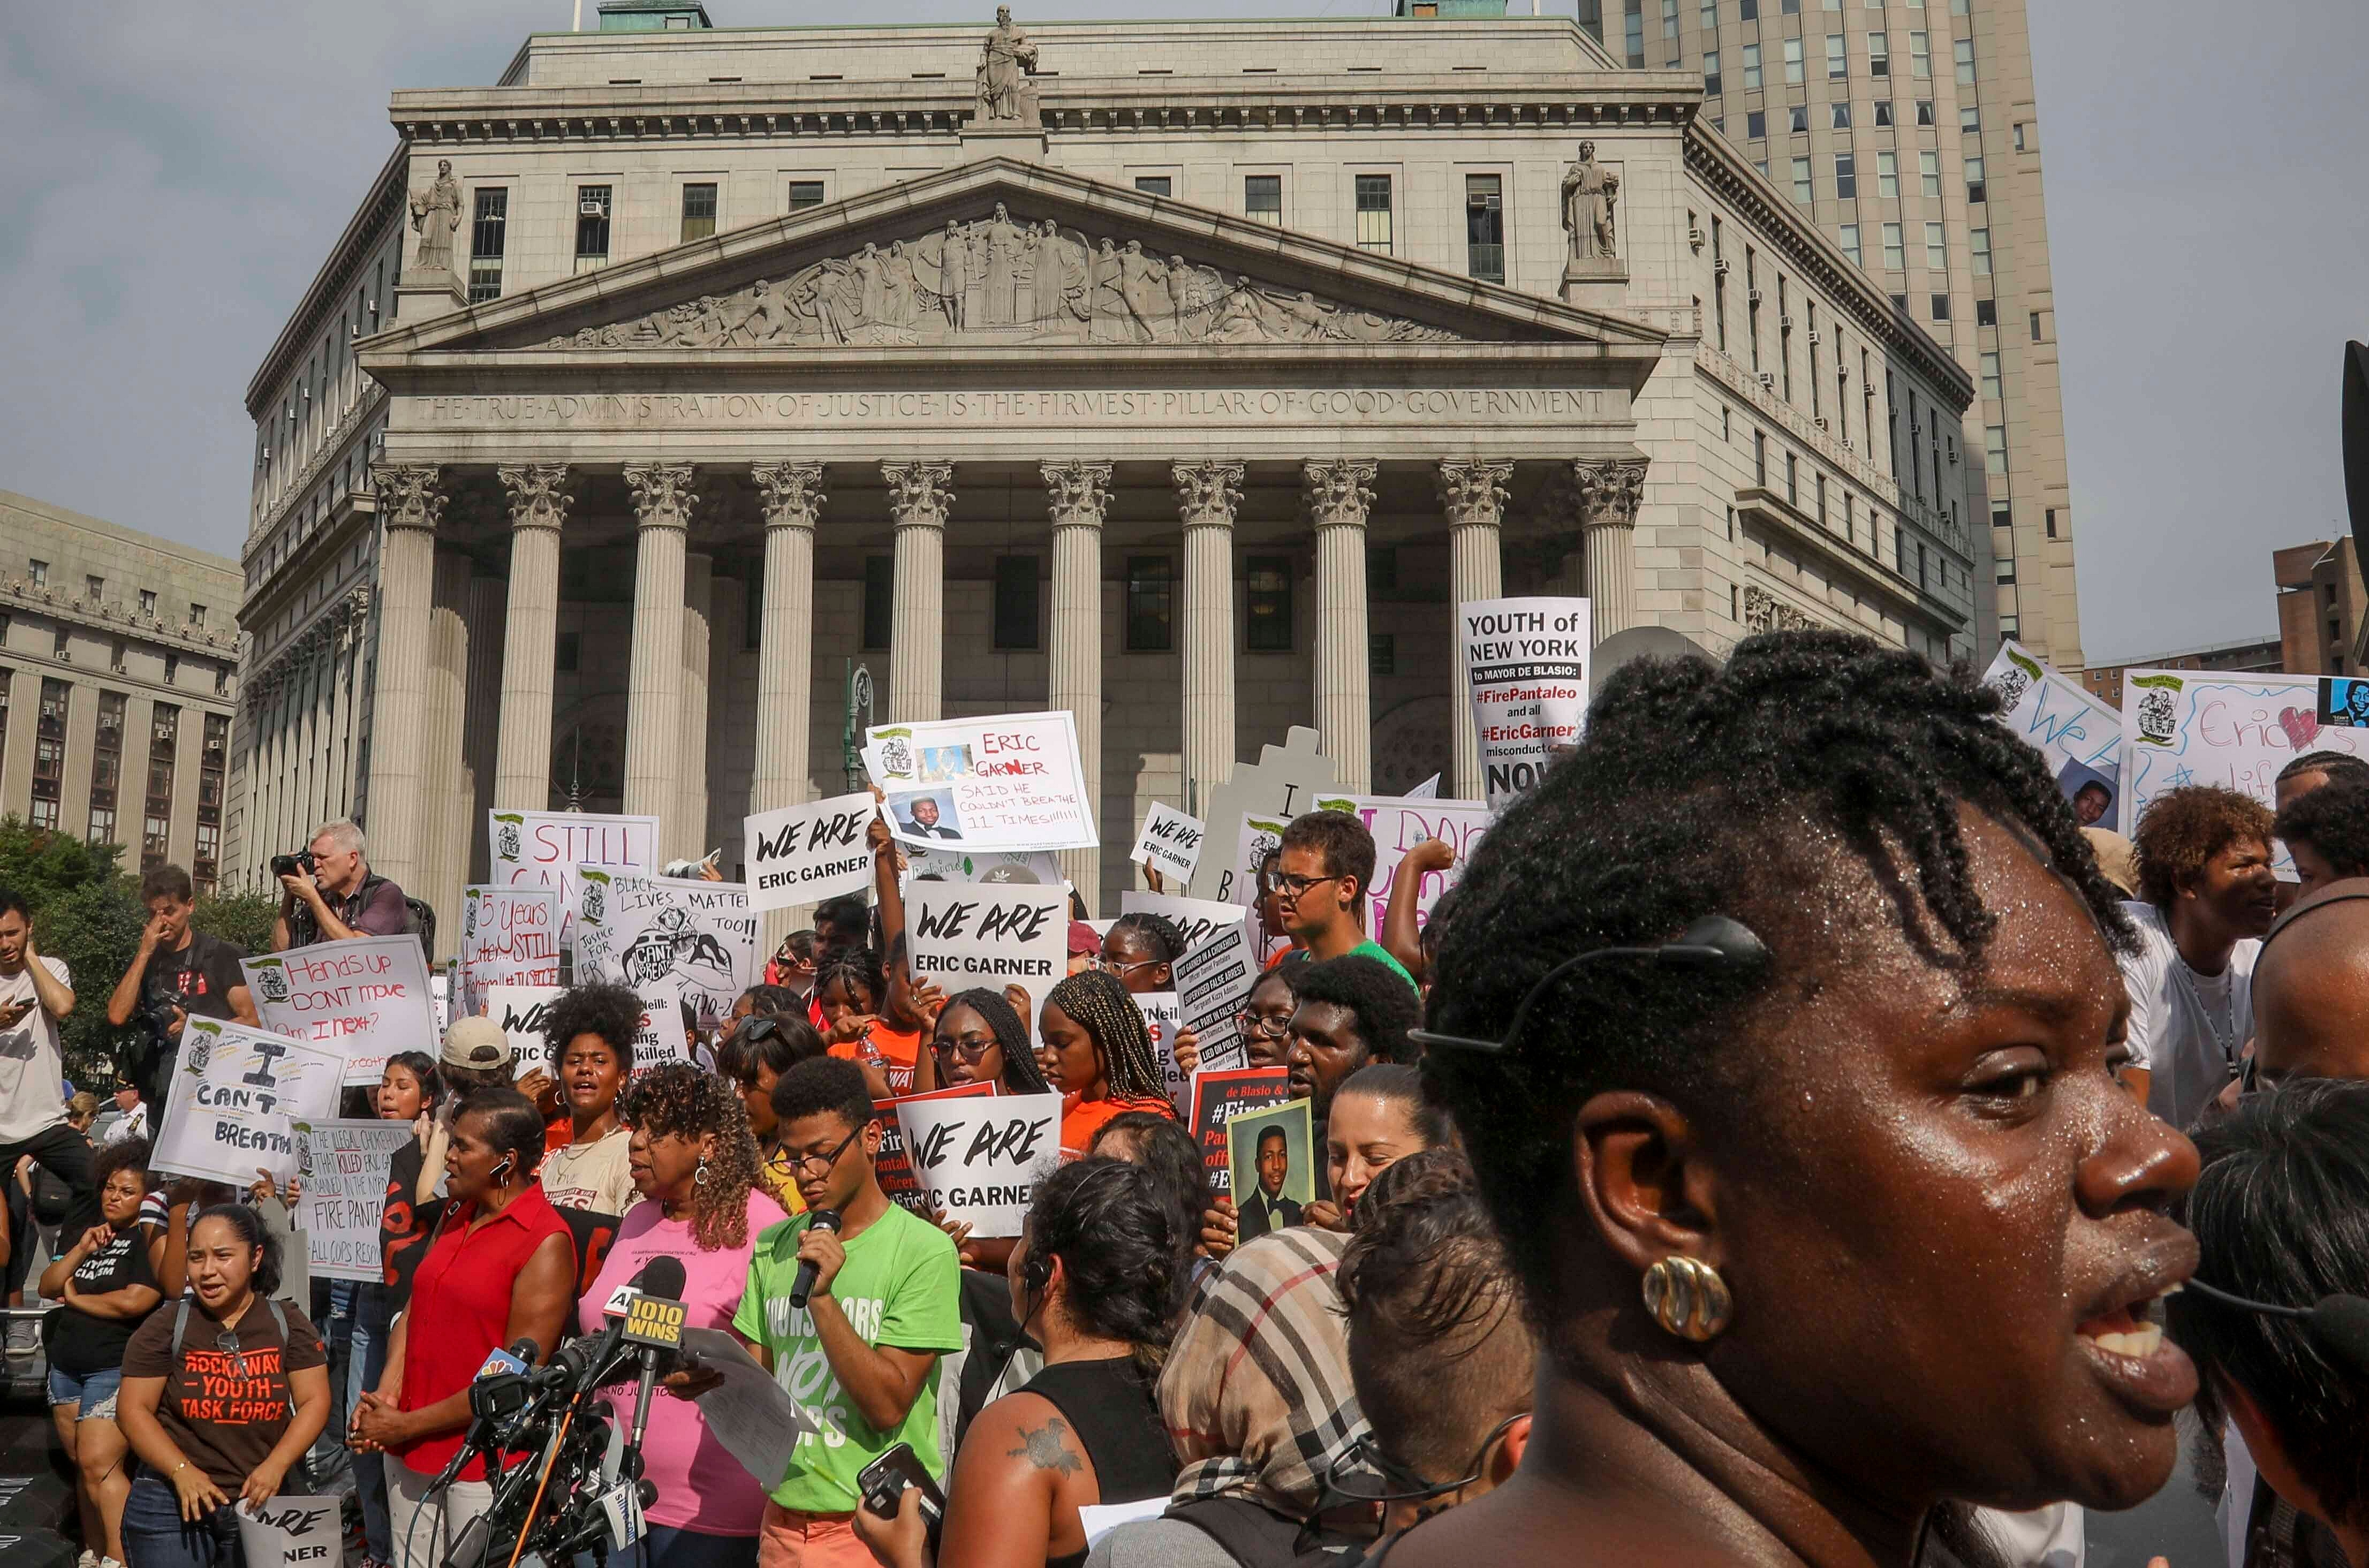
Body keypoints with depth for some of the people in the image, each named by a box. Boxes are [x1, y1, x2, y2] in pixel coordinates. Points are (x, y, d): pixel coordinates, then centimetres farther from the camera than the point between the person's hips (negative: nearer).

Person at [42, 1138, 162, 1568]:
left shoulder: (151, 1241, -9)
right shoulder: (96, 1234, 14)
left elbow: (133, 1302, -20)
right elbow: (47, 1287, 10)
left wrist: (75, 1298, -5)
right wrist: (81, 1250, -6)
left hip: (116, 1369, -8)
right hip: (66, 1366, 8)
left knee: (99, 1465, -14)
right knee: (81, 1466, 11)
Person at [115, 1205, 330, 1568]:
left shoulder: (287, 1323, -2)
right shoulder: (166, 1326, -5)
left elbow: (314, 1401, -3)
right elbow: (133, 1409, -6)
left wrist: (275, 1466, -16)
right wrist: (182, 1472, -16)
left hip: (260, 1501, 1)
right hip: (172, 1504, -1)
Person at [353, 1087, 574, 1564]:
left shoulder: (546, 1243, -16)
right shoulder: (456, 1217, 9)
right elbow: (414, 1309, 10)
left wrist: (407, 1425, -12)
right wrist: (386, 1394, -7)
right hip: (410, 1452, 7)